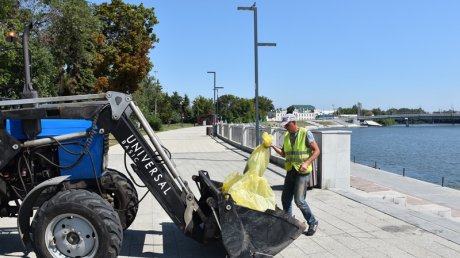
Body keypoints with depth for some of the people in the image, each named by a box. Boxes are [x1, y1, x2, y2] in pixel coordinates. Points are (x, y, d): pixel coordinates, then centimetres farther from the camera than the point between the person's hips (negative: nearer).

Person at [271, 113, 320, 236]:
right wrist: (273, 146, 3)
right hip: (290, 171, 7)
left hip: (302, 172, -7)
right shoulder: (287, 136, 10)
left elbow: (317, 150, -10)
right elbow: (284, 154, 17)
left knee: (299, 200, -10)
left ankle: (312, 223, 10)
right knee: (285, 199, 8)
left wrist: (306, 163, -22)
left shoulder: (306, 133, -10)